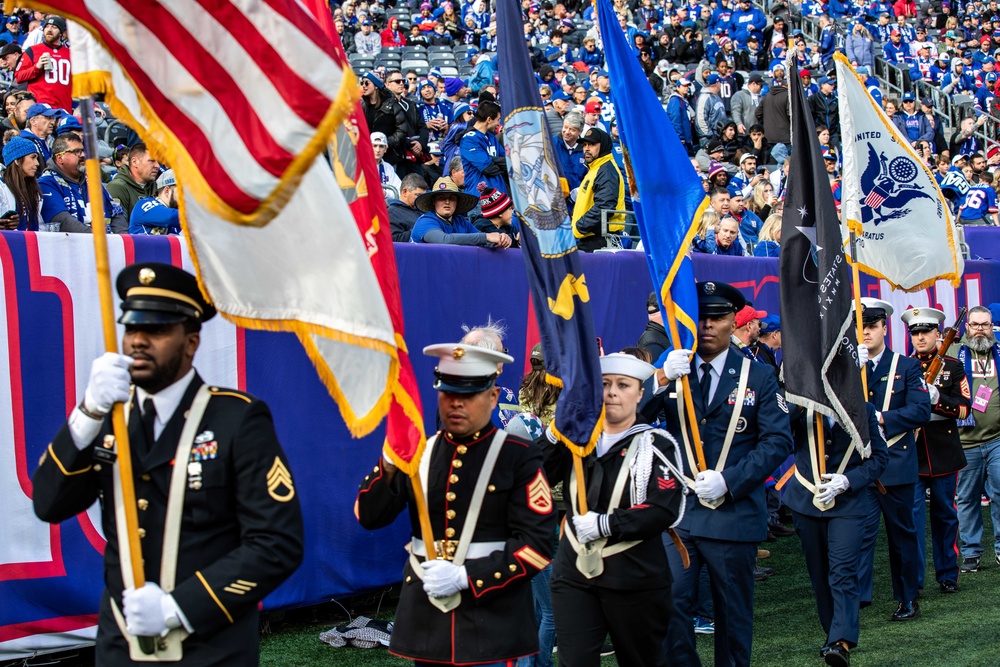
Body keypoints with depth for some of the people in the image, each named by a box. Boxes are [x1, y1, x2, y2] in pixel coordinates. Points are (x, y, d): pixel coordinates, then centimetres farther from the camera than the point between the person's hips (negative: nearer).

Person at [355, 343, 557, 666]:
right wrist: (390, 464, -17)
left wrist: (467, 577, -19)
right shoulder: (417, 451, 6)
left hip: (493, 622, -3)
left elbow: (537, 544, -11)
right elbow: (370, 517, 0)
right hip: (426, 617, 3)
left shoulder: (519, 457, -5)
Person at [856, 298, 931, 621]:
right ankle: (855, 598, -12)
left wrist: (882, 419, -18)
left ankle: (907, 599, 20)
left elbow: (921, 410, -7)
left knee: (902, 533, 10)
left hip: (896, 464, 0)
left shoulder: (907, 366, 4)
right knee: (860, 532, -9)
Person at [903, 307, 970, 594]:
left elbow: (964, 409, -5)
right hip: (911, 453, 0)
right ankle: (913, 579, -3)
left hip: (944, 453, 0)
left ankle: (947, 575, 20)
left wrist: (936, 397, -20)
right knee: (912, 514, -5)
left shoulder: (952, 366, 3)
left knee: (945, 514, 9)